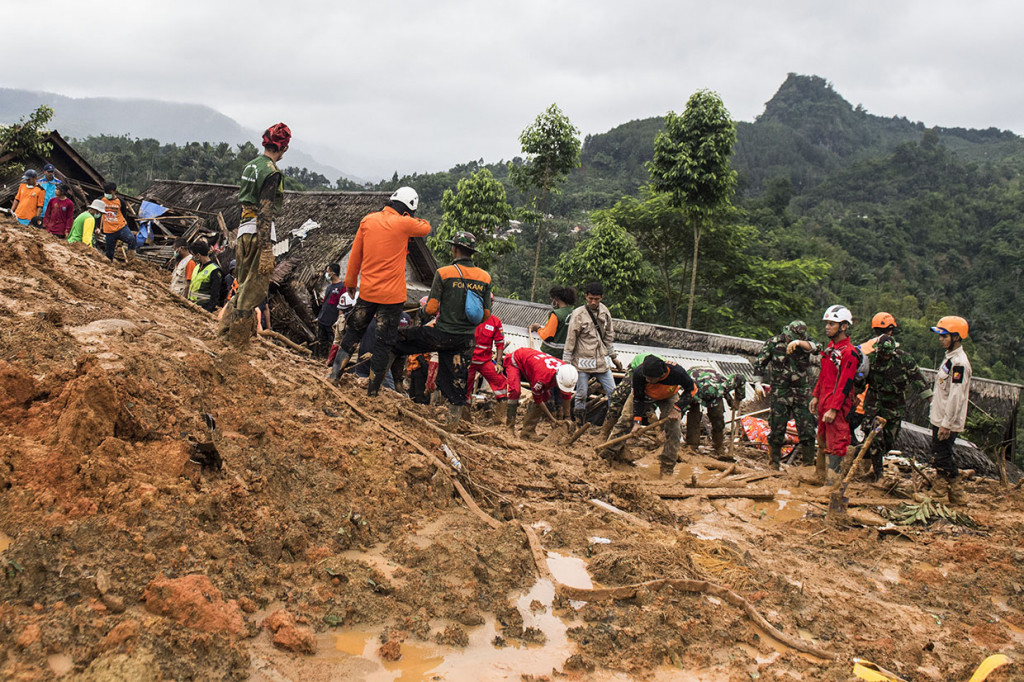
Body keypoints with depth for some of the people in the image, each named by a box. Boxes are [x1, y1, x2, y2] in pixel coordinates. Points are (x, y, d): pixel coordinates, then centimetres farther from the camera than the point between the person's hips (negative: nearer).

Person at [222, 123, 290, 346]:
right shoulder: (272, 172, -15)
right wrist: (266, 249, -23)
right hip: (259, 232, -9)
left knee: (245, 283, 20)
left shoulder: (250, 166, 13)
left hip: (243, 229, 9)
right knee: (256, 287, 0)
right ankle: (239, 338, 5)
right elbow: (266, 212, -21)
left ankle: (228, 325, 27)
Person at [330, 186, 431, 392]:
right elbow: (426, 228, 9)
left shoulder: (368, 220, 2)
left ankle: (335, 373, 23)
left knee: (354, 330, 23)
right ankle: (372, 390, 11)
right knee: (384, 341, 6)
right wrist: (409, 216, 17)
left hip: (367, 290, 4)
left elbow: (355, 254, 8)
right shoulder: (404, 224, -12)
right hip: (392, 294, -4)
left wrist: (350, 282, 18)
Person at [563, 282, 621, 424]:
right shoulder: (578, 314, -12)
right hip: (583, 362, -5)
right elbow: (570, 340, -9)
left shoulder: (604, 311, 4)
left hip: (602, 361, 5)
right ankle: (579, 423, 20)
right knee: (581, 394, 3)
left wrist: (614, 357, 19)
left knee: (613, 392, 5)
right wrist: (565, 363, -8)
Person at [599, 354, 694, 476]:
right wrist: (637, 420, -25)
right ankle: (610, 453, 0)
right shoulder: (638, 373, -38)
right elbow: (638, 398, -21)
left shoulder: (677, 372, -41)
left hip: (668, 397, 0)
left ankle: (667, 468, -1)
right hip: (644, 394, 0)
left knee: (673, 428, -13)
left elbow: (691, 389, -19)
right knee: (625, 419, -10)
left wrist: (678, 408, -26)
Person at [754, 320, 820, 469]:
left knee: (807, 429, -3)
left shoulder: (805, 342, -1)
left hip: (802, 392, 1)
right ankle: (774, 460, 18)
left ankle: (809, 463, 7)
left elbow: (816, 348, -24)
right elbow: (759, 363, 7)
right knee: (777, 428, 3)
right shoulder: (773, 343, -2)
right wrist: (758, 383, -1)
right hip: (779, 392, -1)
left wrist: (798, 343, -39)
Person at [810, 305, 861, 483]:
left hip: (837, 405, -9)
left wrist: (833, 409, -20)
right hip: (824, 402, 9)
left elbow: (845, 385, -18)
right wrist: (816, 396, 18)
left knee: (836, 444, -5)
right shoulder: (830, 347, 13)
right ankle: (820, 476, 27)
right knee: (823, 441, 17)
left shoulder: (849, 353, -16)